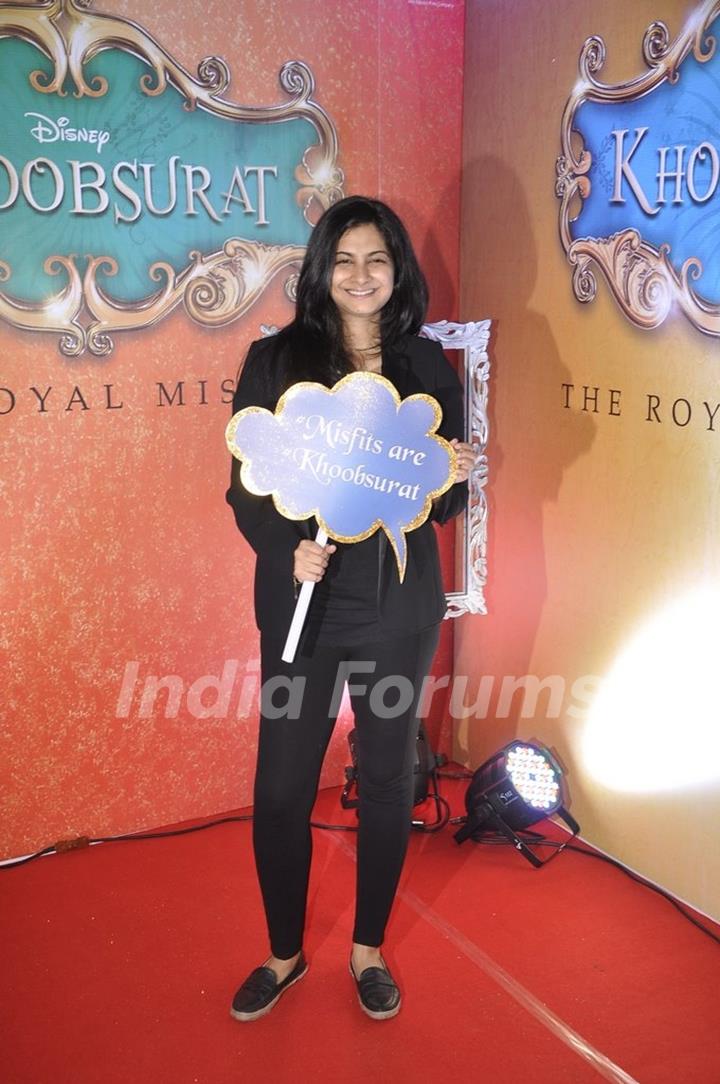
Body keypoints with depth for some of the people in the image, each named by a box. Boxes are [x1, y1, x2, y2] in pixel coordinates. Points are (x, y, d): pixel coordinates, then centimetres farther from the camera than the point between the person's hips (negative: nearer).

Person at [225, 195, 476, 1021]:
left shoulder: (428, 366, 4)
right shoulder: (275, 360, -2)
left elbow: (445, 503, 9)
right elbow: (246, 487, -3)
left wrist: (456, 479, -13)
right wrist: (287, 547, -21)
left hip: (399, 608, 2)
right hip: (302, 604, -1)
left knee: (387, 780, 12)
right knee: (281, 788, 4)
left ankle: (369, 948, 35)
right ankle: (285, 953, 30)